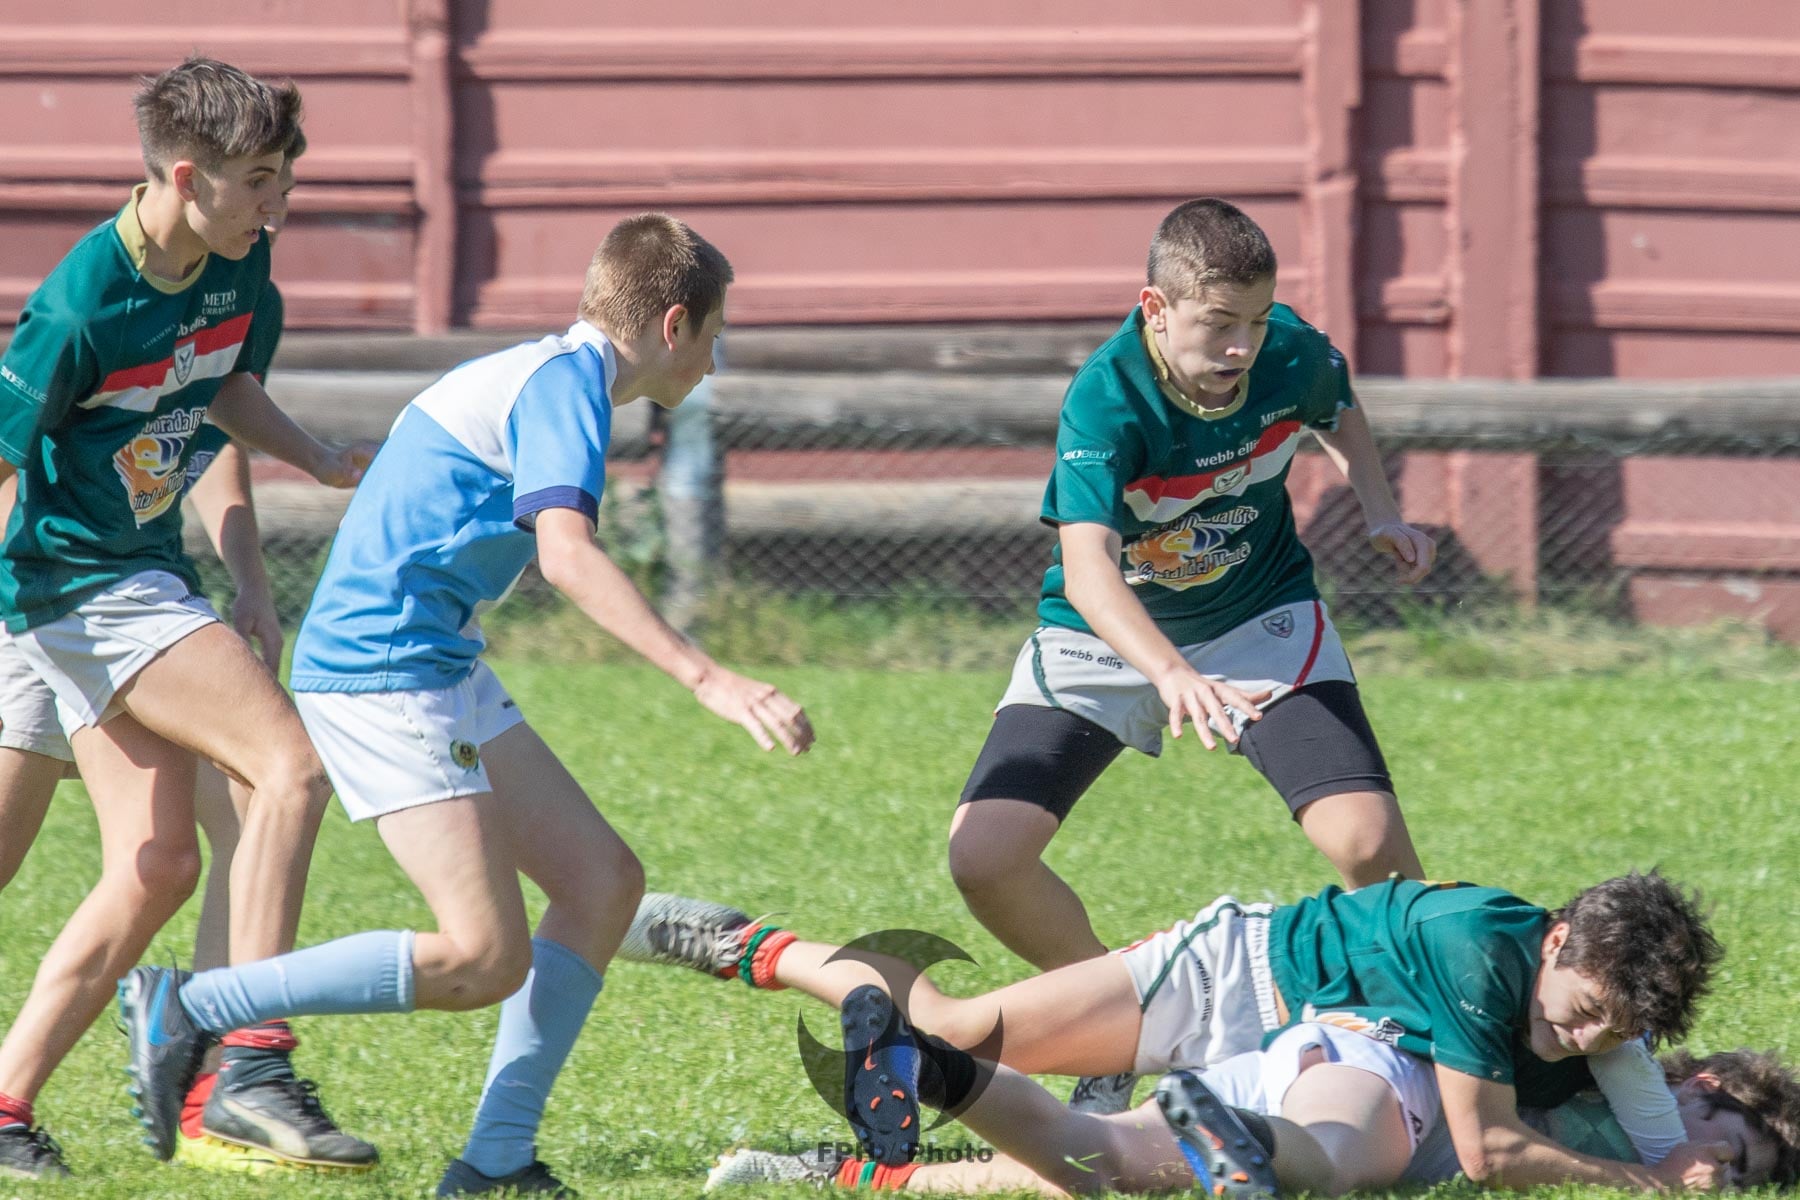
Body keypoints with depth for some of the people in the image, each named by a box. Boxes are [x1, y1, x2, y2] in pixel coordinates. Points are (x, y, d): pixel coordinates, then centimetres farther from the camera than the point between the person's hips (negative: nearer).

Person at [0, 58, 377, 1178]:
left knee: (156, 867, 6)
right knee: (292, 760, -21)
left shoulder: (236, 265, 0)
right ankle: (254, 1069, -23)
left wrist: (323, 462, 8)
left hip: (150, 571, 9)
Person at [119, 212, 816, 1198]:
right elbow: (565, 552, -28)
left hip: (441, 671, 11)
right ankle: (191, 1008, -7)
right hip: (383, 670, -11)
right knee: (483, 959, -16)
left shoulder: (533, 373, 19)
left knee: (603, 879, 6)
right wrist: (706, 680, -33)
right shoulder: (566, 380, -12)